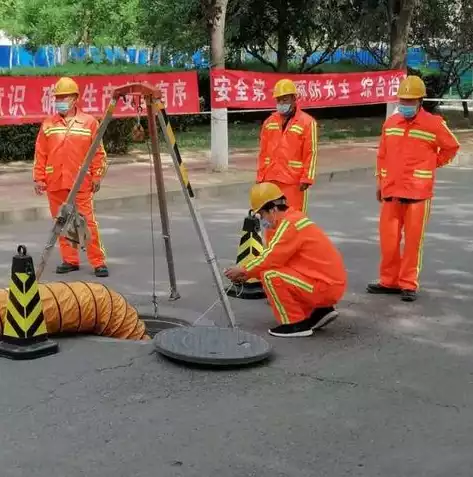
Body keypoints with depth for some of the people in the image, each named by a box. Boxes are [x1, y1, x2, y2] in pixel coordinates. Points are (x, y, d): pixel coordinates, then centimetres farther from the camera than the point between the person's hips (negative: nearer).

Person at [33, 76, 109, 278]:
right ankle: (70, 260, 18)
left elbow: (99, 153, 2)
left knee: (87, 222, -6)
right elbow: (40, 154, 9)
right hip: (55, 183, 3)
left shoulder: (89, 122, 1)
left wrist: (97, 176, -2)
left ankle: (98, 262, 0)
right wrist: (39, 178, 5)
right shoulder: (48, 124, 8)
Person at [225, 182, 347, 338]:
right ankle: (321, 311, 16)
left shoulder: (289, 224, -16)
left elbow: (271, 257, -18)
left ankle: (296, 323, -7)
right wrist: (249, 272, 10)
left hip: (325, 286, -10)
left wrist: (244, 270, -4)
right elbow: (275, 257, 16)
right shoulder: (294, 218, 14)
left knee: (270, 276, -15)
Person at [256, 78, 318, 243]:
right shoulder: (269, 122, 12)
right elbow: (263, 152, 14)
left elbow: (311, 153, -8)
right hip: (271, 180, 5)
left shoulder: (307, 122, -5)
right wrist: (260, 176, 10)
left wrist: (306, 179, -13)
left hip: (294, 181, -5)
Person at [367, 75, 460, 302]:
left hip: (418, 193, -4)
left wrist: (432, 165, 6)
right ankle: (389, 281, 20)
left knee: (413, 240, 2)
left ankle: (409, 284, 11)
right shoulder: (390, 123, 7)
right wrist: (380, 182, 14)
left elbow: (451, 147, 8)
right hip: (391, 191, 4)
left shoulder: (434, 124, -6)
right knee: (388, 239, 8)